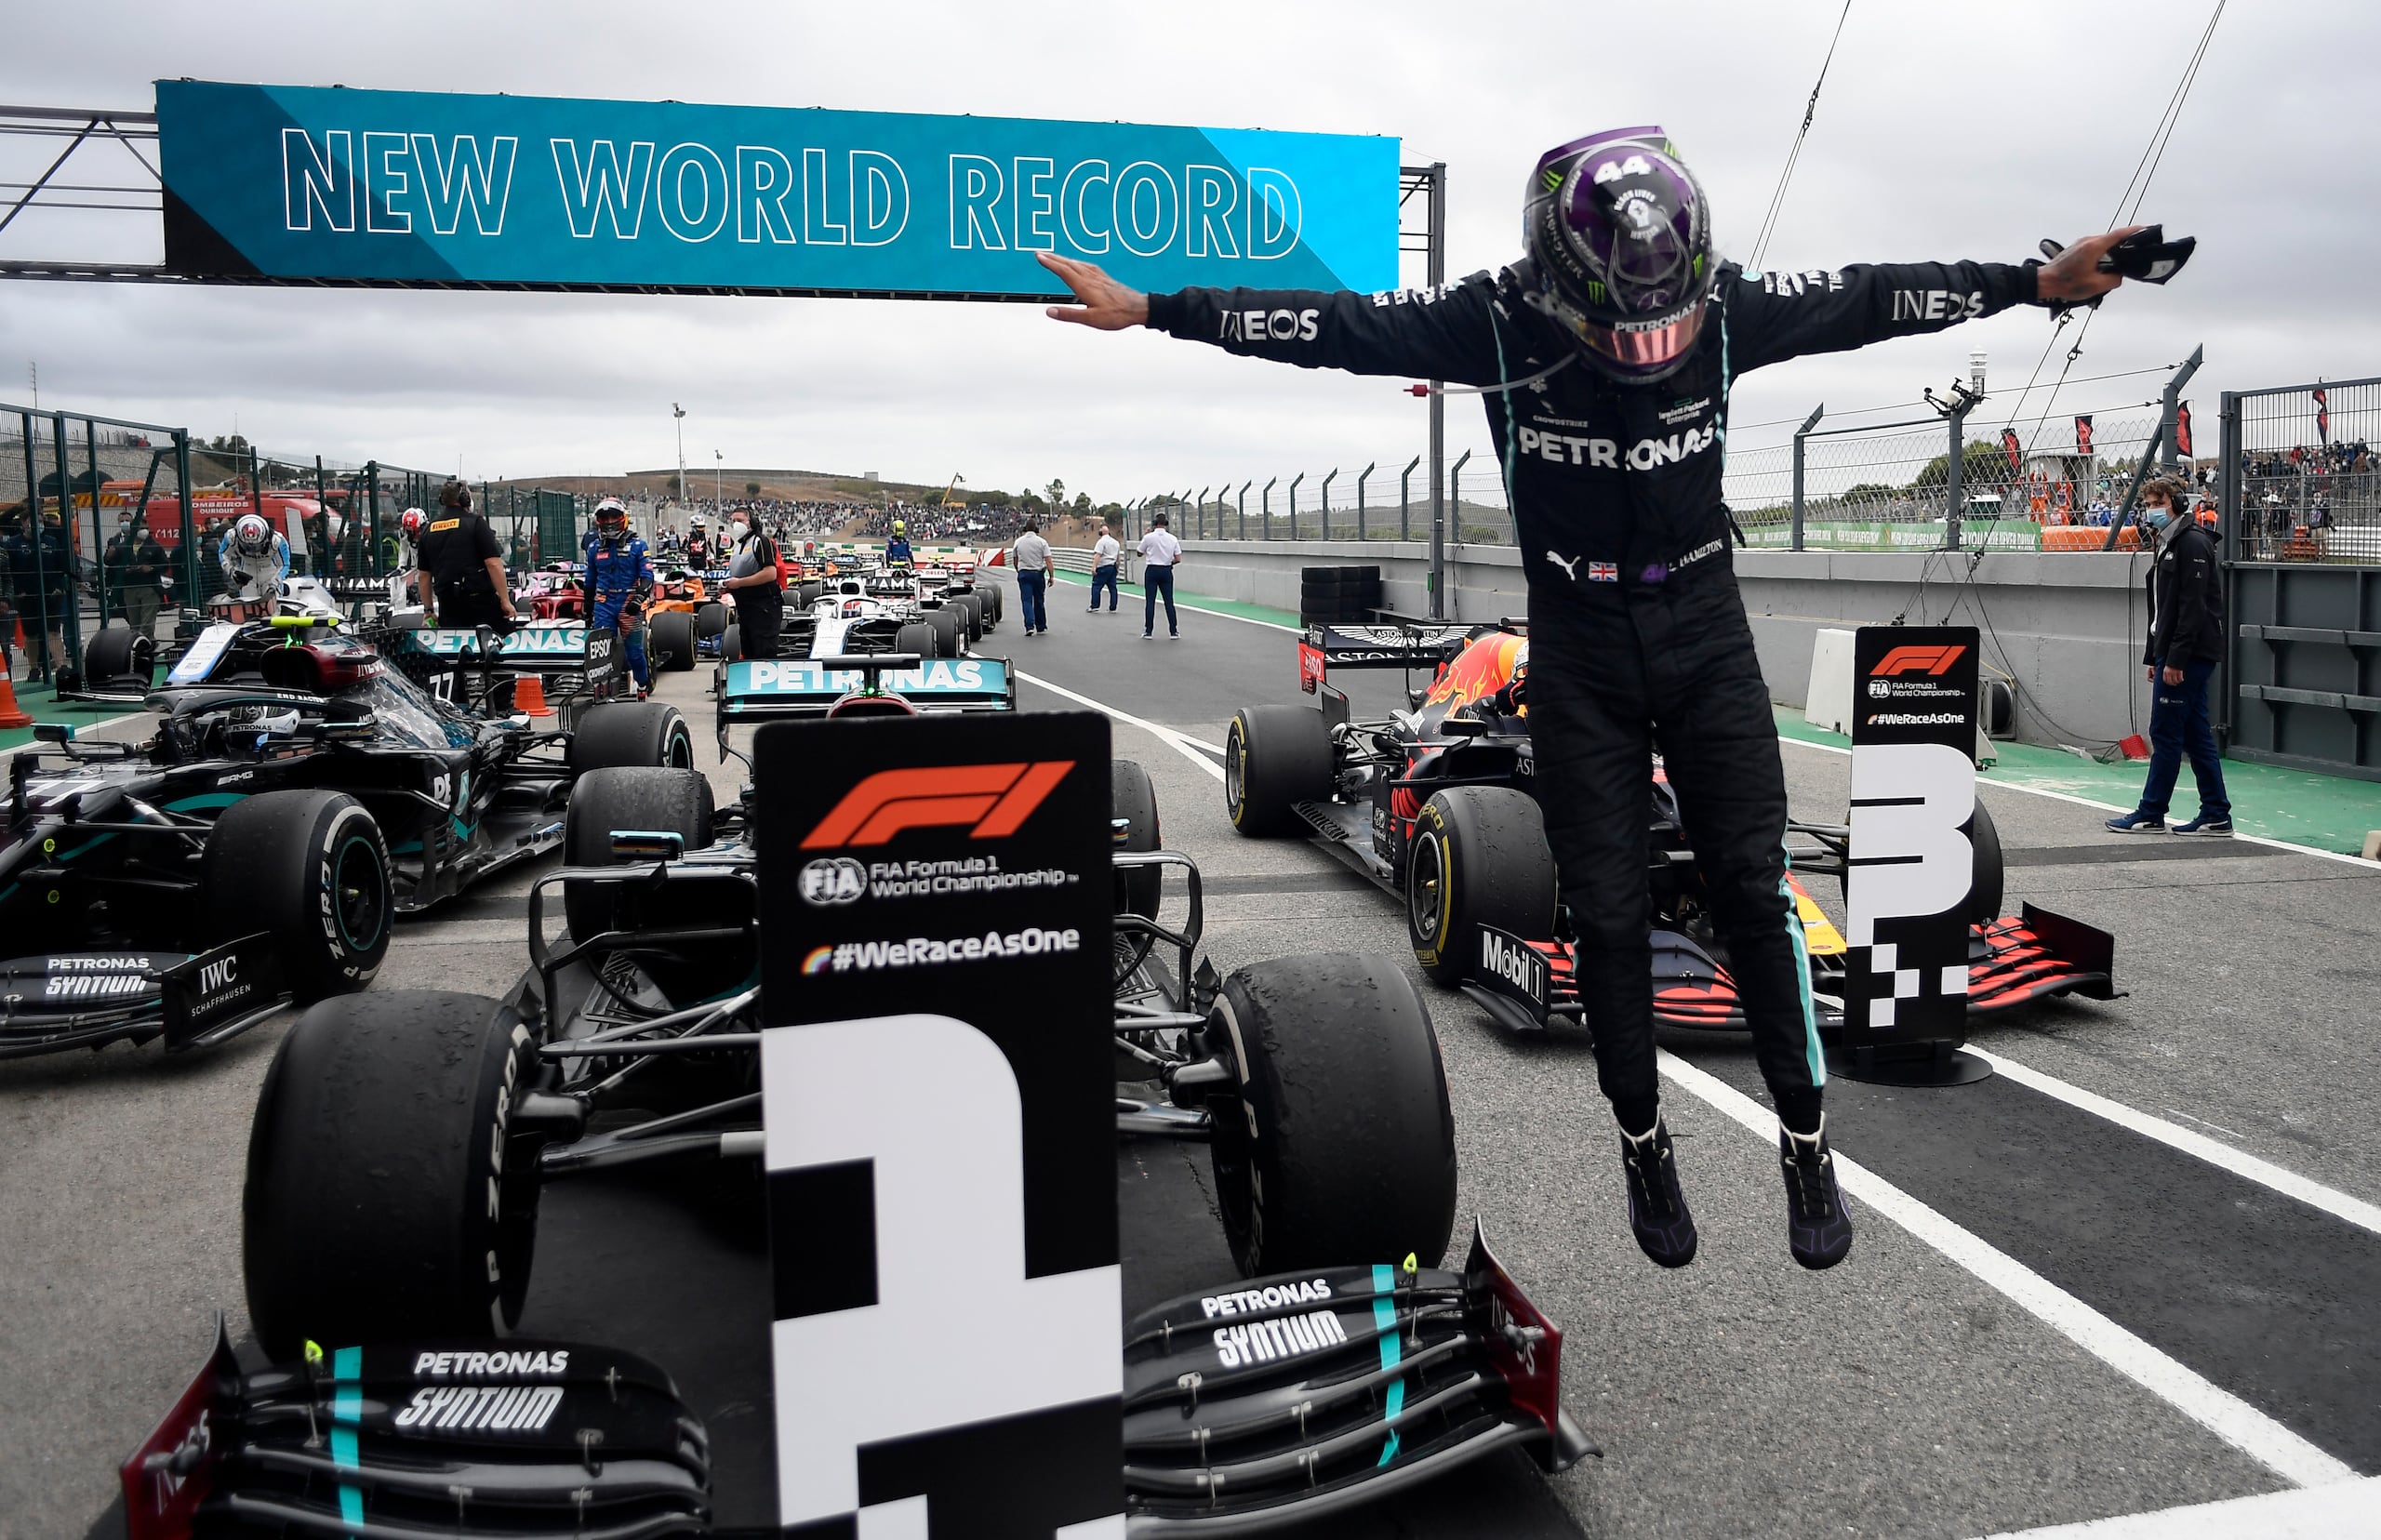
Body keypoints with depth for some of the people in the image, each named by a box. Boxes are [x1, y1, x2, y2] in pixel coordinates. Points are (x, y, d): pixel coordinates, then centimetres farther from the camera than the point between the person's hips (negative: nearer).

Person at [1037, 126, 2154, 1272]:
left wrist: (2041, 281, 3)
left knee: (1753, 889, -1)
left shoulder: (1729, 307, -9)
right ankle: (1643, 1143, 24)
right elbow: (1334, 325, -14)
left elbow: (1868, 298, 2)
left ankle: (1806, 1142, 16)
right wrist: (1150, 309, -16)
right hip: (1579, 658, -1)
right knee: (1609, 916, 4)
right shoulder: (1499, 321, -15)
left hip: (1708, 640, 1)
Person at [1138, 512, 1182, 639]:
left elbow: (1140, 553, 8)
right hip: (1166, 571, 2)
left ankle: (1148, 631, 1)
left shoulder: (1148, 537, -8)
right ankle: (1174, 632, 5)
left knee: (1150, 602, 1)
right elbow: (1178, 559, 0)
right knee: (1169, 602, 5)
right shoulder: (1172, 538, 0)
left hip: (1152, 570, -2)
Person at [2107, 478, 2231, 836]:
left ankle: (2150, 815, 0)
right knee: (2196, 735, 10)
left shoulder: (2192, 543, -12)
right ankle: (2216, 815, 13)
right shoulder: (2168, 545, 20)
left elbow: (2194, 606, -19)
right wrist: (2154, 655, 20)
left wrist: (2175, 658, -22)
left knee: (2165, 733, -5)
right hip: (2175, 655, 10)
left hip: (2187, 656, -10)